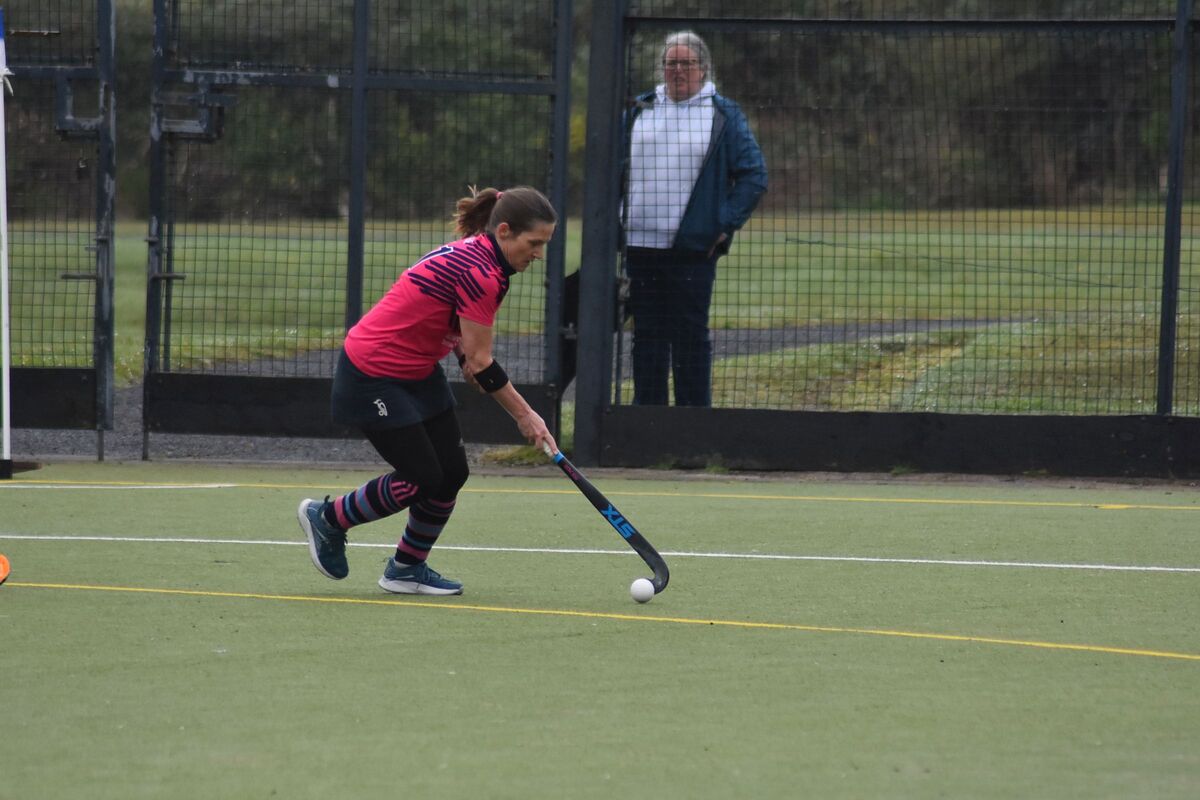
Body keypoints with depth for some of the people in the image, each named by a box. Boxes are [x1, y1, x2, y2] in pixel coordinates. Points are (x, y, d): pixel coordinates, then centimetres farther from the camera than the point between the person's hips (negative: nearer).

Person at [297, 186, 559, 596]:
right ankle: (326, 517, 14)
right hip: (373, 376, -10)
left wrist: (467, 359, 4)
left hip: (418, 372, 10)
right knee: (422, 478, -7)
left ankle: (407, 569, 21)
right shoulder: (480, 272, -26)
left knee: (452, 471, 5)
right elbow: (480, 363, -21)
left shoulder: (474, 254, 3)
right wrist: (524, 416, -13)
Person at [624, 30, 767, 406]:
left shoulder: (723, 115, 3)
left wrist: (726, 224, -6)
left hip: (694, 248, -3)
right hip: (641, 245, 3)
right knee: (648, 335, 6)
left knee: (690, 335, -1)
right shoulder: (640, 112, 12)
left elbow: (754, 175, 1)